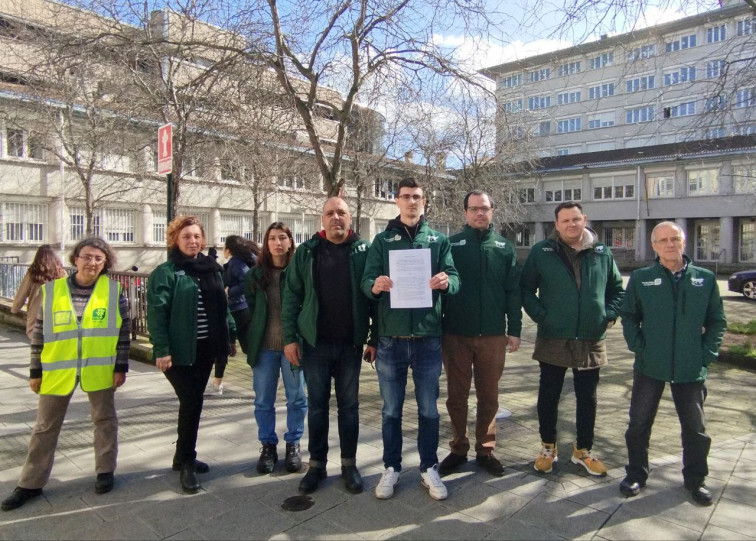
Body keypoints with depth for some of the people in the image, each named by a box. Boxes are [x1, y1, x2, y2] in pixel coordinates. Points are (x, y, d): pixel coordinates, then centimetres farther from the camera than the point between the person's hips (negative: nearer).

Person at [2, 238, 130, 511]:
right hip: (57, 370, 1)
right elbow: (39, 333, 3)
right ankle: (31, 483, 27)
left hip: (100, 369, -1)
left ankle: (105, 470, 30)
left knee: (104, 419, 12)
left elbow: (123, 331, -2)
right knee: (45, 426, 12)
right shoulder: (51, 290, -3)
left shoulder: (114, 291, -6)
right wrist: (35, 370, 3)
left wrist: (121, 366, -6)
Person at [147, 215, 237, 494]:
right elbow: (157, 313, -13)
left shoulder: (212, 269, 11)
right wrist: (161, 350, -19)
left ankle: (183, 456, 30)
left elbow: (222, 307, 15)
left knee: (193, 403, 15)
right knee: (191, 403, -8)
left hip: (206, 348, 6)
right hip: (180, 351, -6)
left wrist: (230, 336, 11)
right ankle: (186, 464, 8)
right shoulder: (165, 272, -7)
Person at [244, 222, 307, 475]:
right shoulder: (256, 274, 5)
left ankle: (293, 444, 24)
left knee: (296, 397, 8)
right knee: (263, 400, 10)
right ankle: (268, 445, 25)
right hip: (264, 346, 3)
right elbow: (249, 307, 7)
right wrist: (250, 340, 1)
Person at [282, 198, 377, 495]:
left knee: (349, 404, 11)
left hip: (351, 344, 0)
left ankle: (349, 464, 25)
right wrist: (290, 337, -3)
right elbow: (292, 296, 2)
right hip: (315, 343, 1)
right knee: (317, 405, 11)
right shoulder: (306, 252, 2)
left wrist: (374, 339, -3)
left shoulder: (363, 251, 0)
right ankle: (316, 464, 25)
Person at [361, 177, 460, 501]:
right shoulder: (382, 240, 6)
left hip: (428, 337, 1)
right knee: (391, 410, 11)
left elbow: (454, 280, -2)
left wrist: (445, 282, -25)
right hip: (391, 339, 0)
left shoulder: (439, 240, 7)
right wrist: (375, 285, -25)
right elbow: (366, 281, -2)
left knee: (428, 409, 12)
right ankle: (391, 468, 27)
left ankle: (429, 468, 28)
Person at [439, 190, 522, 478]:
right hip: (456, 334, -1)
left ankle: (485, 450, 25)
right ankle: (458, 449, 24)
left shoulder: (504, 248, 7)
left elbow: (513, 291, 5)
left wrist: (514, 330, 0)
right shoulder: (451, 245, 1)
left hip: (493, 335, 1)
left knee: (489, 395, 11)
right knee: (457, 395, 8)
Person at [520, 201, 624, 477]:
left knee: (587, 398, 14)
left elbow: (617, 289, 14)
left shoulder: (602, 253, 4)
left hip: (591, 341, 3)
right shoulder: (542, 252, -5)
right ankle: (548, 447, 28)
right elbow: (526, 289, -1)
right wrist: (540, 315, -11)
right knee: (549, 396, 10)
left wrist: (609, 315, 0)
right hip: (553, 340, -2)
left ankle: (583, 450, 32)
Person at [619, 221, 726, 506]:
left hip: (691, 369, 1)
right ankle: (636, 473, 28)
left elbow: (717, 321, 6)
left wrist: (706, 354, -3)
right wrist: (638, 347, -5)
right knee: (639, 424, 9)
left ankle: (695, 479, 34)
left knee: (695, 429, 13)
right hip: (649, 367, 0)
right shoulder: (641, 278, -2)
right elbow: (628, 316, 5)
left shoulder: (706, 279, 0)